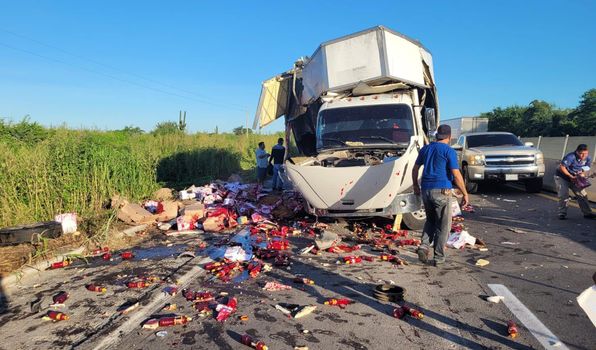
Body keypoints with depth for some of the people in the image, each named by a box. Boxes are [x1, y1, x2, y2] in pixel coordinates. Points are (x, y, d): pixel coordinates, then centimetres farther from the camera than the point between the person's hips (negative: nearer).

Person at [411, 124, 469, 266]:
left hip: (425, 190, 5)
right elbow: (456, 175, -12)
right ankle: (438, 257, 9)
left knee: (430, 220, 21)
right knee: (443, 225, 5)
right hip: (442, 191, -5)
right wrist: (465, 194, -5)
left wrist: (416, 186, 29)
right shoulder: (449, 151, -7)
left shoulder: (425, 148, 11)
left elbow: (415, 169, 17)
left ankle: (424, 246, 4)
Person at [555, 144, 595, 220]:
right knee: (563, 195, -12)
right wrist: (570, 176, -25)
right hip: (562, 177, -6)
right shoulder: (571, 157, -28)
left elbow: (585, 170, 3)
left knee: (582, 195, 5)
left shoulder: (588, 159, -8)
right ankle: (562, 214, -2)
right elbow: (561, 167, -25)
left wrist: (582, 175, -19)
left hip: (575, 179, 6)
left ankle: (587, 213, 17)